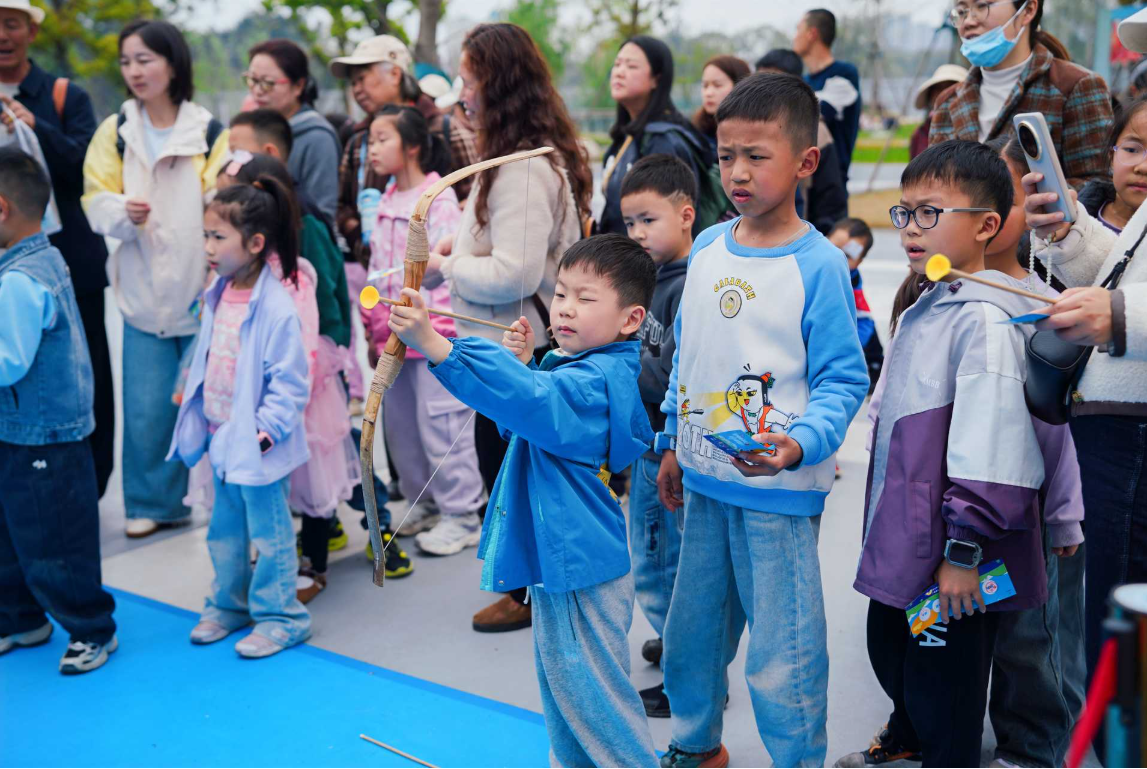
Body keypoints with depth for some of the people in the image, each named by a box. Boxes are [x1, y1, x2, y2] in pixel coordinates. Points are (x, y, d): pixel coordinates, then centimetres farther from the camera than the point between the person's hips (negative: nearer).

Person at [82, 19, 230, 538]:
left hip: (202, 292, -3)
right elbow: (97, 202, 3)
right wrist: (124, 212, -19)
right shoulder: (116, 131, 5)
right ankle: (153, 503, 24)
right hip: (143, 294, 3)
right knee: (147, 409, 6)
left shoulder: (208, 131, -6)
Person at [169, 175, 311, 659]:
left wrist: (265, 430, -21)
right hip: (221, 438, 8)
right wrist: (191, 395, 15)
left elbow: (289, 382, -20)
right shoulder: (218, 296, 3)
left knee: (269, 533, 6)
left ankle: (279, 616, 20)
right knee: (225, 532, 21)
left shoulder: (276, 308, -22)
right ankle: (229, 605, 37)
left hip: (256, 446, -8)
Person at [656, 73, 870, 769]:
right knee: (692, 629, 21)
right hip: (705, 481, 7)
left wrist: (799, 444, -28)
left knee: (782, 657, 2)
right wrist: (676, 447, 16)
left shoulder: (819, 264, -13)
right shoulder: (706, 248, 6)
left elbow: (844, 379, -12)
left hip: (778, 488, -6)